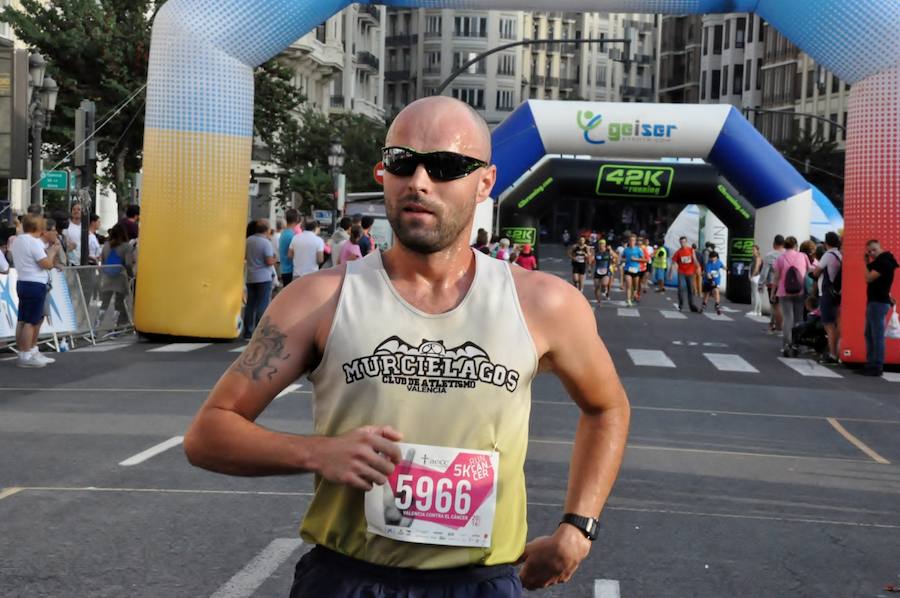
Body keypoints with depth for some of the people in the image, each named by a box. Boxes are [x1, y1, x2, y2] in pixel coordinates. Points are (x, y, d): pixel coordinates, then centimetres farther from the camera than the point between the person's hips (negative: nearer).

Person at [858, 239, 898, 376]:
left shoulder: (884, 262, -15)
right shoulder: (879, 262, 17)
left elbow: (869, 278, -18)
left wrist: (866, 263, -8)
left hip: (879, 303, -11)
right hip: (874, 301, 11)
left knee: (877, 336, -10)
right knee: (869, 335, 14)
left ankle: (877, 367, -10)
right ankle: (870, 365, 19)